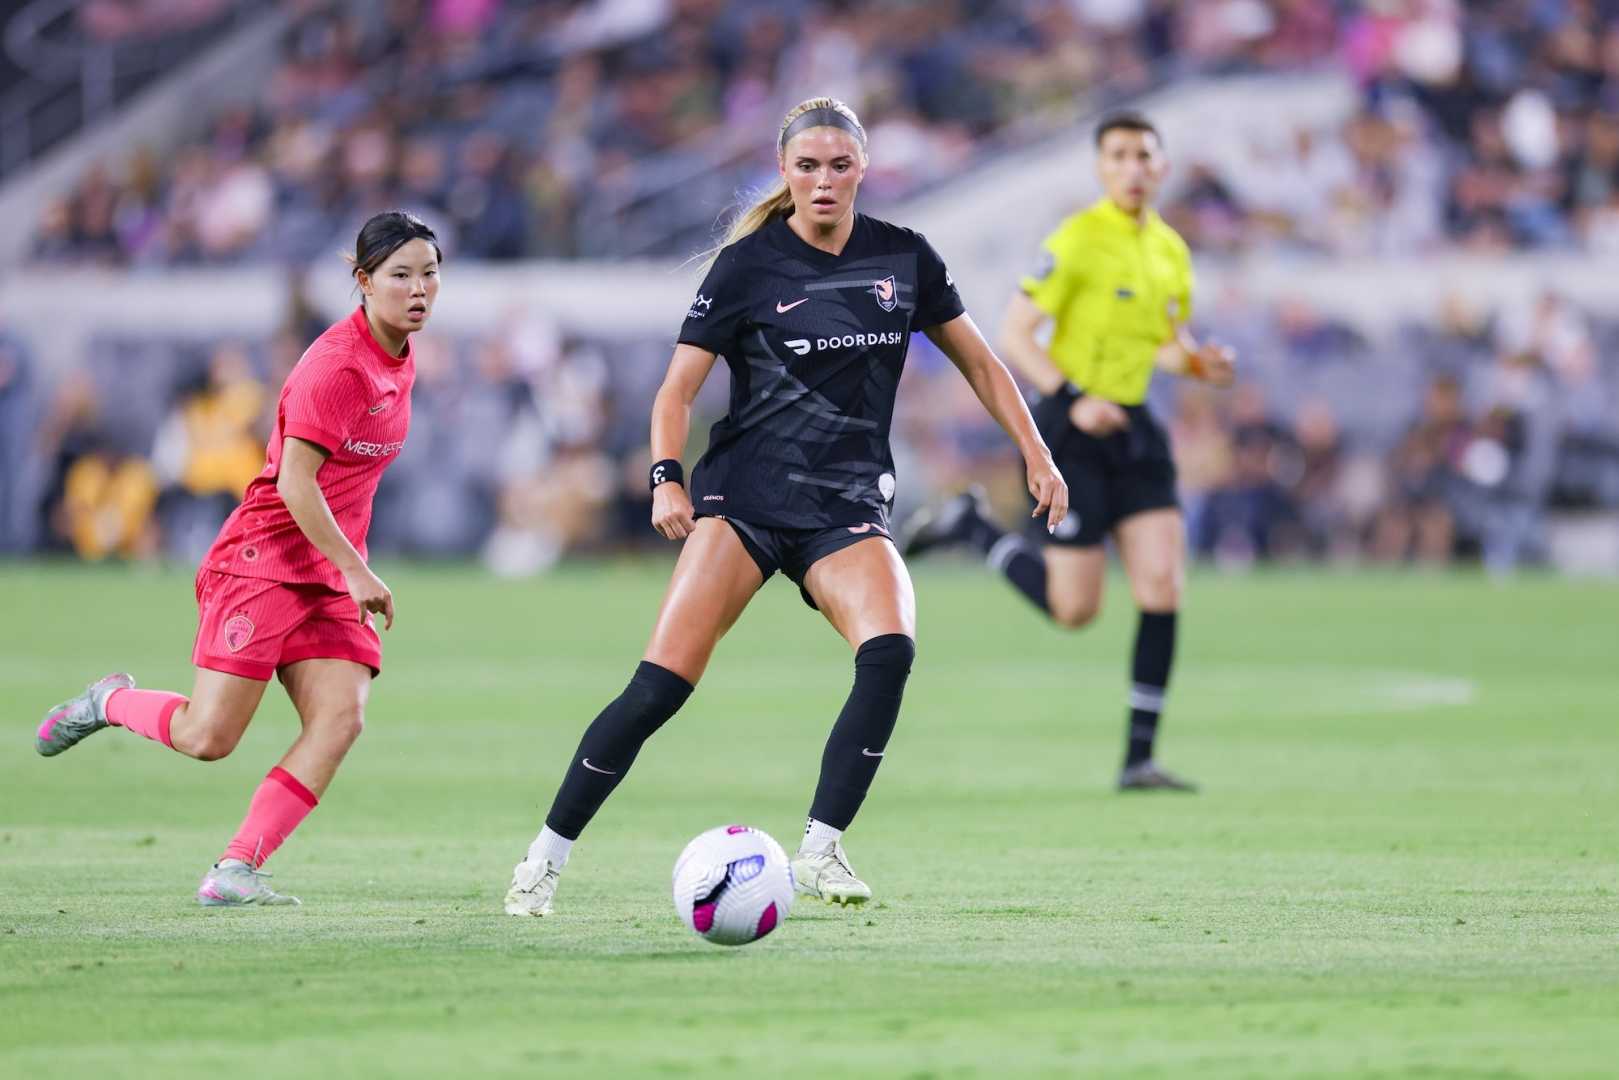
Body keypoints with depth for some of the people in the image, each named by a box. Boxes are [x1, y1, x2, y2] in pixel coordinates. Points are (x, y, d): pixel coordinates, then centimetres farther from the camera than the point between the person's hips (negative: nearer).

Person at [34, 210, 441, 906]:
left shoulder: (399, 361, 10)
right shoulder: (336, 366, -18)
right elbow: (295, 483, -22)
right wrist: (355, 570, -21)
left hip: (329, 574, 8)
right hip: (263, 559, -8)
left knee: (340, 718, -14)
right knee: (208, 738, -9)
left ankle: (234, 872, -14)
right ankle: (108, 702, 23)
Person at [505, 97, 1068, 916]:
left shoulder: (902, 257, 6)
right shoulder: (749, 263, -3)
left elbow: (979, 364, 17)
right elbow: (678, 389, -4)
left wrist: (1037, 456, 9)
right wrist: (667, 478, -20)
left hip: (849, 507, 3)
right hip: (746, 496, -3)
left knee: (889, 650, -26)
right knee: (660, 686, -15)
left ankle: (819, 852, -16)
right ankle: (545, 859, -4)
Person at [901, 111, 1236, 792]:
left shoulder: (1170, 251, 10)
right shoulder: (1077, 240, -12)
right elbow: (1017, 334, -13)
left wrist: (1200, 365, 0)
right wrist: (1072, 399, -25)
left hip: (1133, 429, 6)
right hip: (1073, 430, -6)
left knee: (1163, 586, -7)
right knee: (1074, 608, -5)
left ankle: (1140, 759, -1)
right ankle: (972, 526, 21)